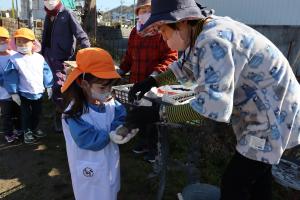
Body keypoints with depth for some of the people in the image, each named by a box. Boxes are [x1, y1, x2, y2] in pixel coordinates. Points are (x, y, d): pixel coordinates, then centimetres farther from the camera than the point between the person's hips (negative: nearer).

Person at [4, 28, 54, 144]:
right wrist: (14, 93, -12)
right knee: (26, 114, 12)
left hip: (39, 92, 3)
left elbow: (46, 72, 1)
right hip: (24, 94, -3)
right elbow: (10, 77, -11)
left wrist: (49, 86, 2)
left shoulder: (39, 58, -5)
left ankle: (35, 128, 40)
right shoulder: (14, 60, -13)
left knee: (37, 113, 18)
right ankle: (27, 132, 31)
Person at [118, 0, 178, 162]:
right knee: (140, 115, 15)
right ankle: (143, 141, 36)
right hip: (136, 82, 6)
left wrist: (156, 73, -27)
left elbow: (171, 57, -16)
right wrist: (121, 70, 16)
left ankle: (155, 148, 23)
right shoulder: (134, 32, 15)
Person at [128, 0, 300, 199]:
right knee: (256, 174, 25)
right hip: (264, 112, 10)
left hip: (274, 116, -9)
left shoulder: (213, 40, -30)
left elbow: (213, 105, -38)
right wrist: (152, 81, 5)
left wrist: (159, 114, -30)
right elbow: (187, 67, 17)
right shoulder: (204, 33, 1)